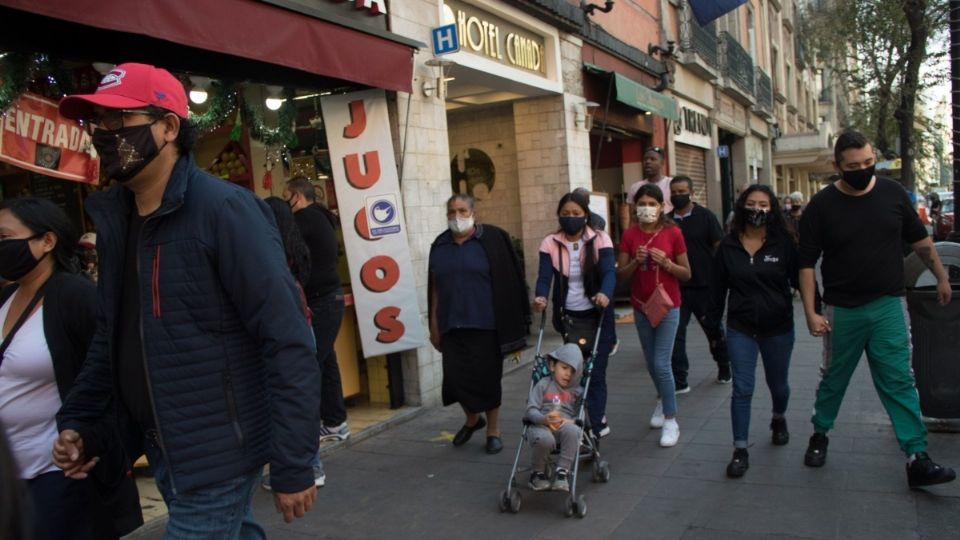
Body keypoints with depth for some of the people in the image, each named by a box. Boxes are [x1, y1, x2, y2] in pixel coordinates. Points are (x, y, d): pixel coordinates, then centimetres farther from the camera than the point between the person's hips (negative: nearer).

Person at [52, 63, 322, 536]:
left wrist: (293, 463, -21)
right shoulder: (114, 218, 6)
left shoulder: (223, 210, -18)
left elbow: (288, 343, -21)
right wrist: (77, 418, 8)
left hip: (217, 455, -7)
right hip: (160, 449, 7)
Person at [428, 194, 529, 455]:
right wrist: (434, 325, 9)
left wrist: (509, 323, -6)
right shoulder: (439, 246, 8)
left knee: (487, 377, 4)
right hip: (452, 325, 3)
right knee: (456, 377, 2)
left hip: (485, 325, -3)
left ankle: (493, 431, 23)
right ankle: (472, 419, 31)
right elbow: (435, 288, 11)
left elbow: (508, 282, -3)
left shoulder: (492, 239, -3)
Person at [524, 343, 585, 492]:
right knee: (545, 439, -37)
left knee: (572, 430, -35)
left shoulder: (577, 391, 18)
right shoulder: (543, 384, 11)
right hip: (541, 426, -2)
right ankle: (537, 473, -6)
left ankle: (562, 473, -21)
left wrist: (571, 421, -14)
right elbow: (531, 409, 0)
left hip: (565, 426, 2)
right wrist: (544, 418, -21)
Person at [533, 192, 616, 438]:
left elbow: (609, 272, -20)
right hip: (568, 317, 2)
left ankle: (594, 426, 6)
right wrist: (540, 298, -33)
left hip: (597, 315, -2)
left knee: (595, 371, -3)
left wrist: (605, 294, -41)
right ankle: (598, 419, 31)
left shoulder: (600, 240, -7)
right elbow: (544, 277, -12)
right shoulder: (550, 244, -3)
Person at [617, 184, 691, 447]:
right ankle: (663, 399, 42)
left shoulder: (673, 233, -7)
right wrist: (636, 261, -19)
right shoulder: (629, 235, -1)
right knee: (652, 363, 16)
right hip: (641, 307, 3)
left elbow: (686, 273, -3)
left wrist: (666, 262, -20)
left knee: (661, 364, -9)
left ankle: (670, 420, 4)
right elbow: (620, 274, -2)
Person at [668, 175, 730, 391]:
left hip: (705, 286, -2)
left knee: (714, 329, 15)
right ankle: (679, 381, 5)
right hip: (676, 287, 2)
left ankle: (724, 369, 37)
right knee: (675, 333, -3)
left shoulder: (705, 216, -3)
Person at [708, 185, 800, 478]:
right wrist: (712, 323, 5)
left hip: (778, 328, 0)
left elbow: (799, 279, -7)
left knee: (778, 384, 18)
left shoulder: (784, 243, -6)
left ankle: (779, 420, 49)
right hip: (740, 329, 0)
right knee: (742, 389, -3)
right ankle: (740, 450, 5)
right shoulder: (728, 245, -2)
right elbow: (719, 287, 3)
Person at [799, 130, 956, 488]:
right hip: (842, 311, -1)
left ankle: (917, 458, 5)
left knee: (899, 381, 1)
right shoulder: (821, 206, -8)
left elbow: (920, 240, 13)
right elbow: (806, 264, -7)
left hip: (889, 305, 2)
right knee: (834, 378, 12)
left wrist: (942, 278, 14)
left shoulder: (892, 193, 1)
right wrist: (811, 313, -12)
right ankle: (819, 435, 32)